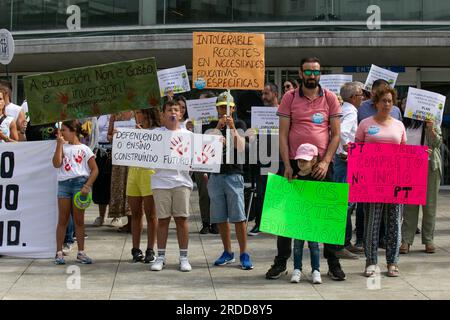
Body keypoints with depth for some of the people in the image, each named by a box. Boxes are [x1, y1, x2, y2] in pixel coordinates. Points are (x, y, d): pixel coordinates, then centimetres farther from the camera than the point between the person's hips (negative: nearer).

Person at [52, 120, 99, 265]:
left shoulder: (84, 149, 4)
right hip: (63, 183, 2)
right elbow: (56, 164, -3)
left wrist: (87, 186, -11)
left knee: (79, 220, 3)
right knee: (62, 219, 1)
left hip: (80, 182, -2)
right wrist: (59, 144, -5)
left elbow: (95, 170, 0)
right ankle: (59, 252, 2)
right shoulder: (62, 147, 13)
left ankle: (81, 252, 10)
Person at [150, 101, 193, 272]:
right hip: (161, 181, 0)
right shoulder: (155, 134, 7)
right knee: (163, 219, 3)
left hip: (182, 181, 1)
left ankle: (184, 257, 8)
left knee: (182, 219, 1)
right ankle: (161, 257, 11)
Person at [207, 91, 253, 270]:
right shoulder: (212, 126, 11)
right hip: (215, 174, 3)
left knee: (238, 217, -8)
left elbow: (241, 148, -9)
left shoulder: (239, 125, 3)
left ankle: (244, 254, -3)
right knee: (221, 218, 7)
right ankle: (228, 252, 17)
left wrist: (232, 128, -19)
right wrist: (218, 127, -14)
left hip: (233, 174, -3)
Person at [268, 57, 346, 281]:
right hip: (295, 164, 0)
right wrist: (287, 165, -7)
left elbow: (336, 134, 3)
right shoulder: (289, 98, 4)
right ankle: (281, 262, 14)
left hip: (322, 165, 0)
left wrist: (325, 162, -9)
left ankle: (333, 262, 14)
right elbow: (283, 134, 1)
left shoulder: (330, 98, 4)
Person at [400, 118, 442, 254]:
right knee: (409, 204, 0)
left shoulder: (432, 123, 3)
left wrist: (431, 130, -22)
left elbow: (438, 143, -6)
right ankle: (406, 240, 1)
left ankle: (428, 240, 9)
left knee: (429, 204, 2)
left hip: (429, 166, -2)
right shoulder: (405, 123, 10)